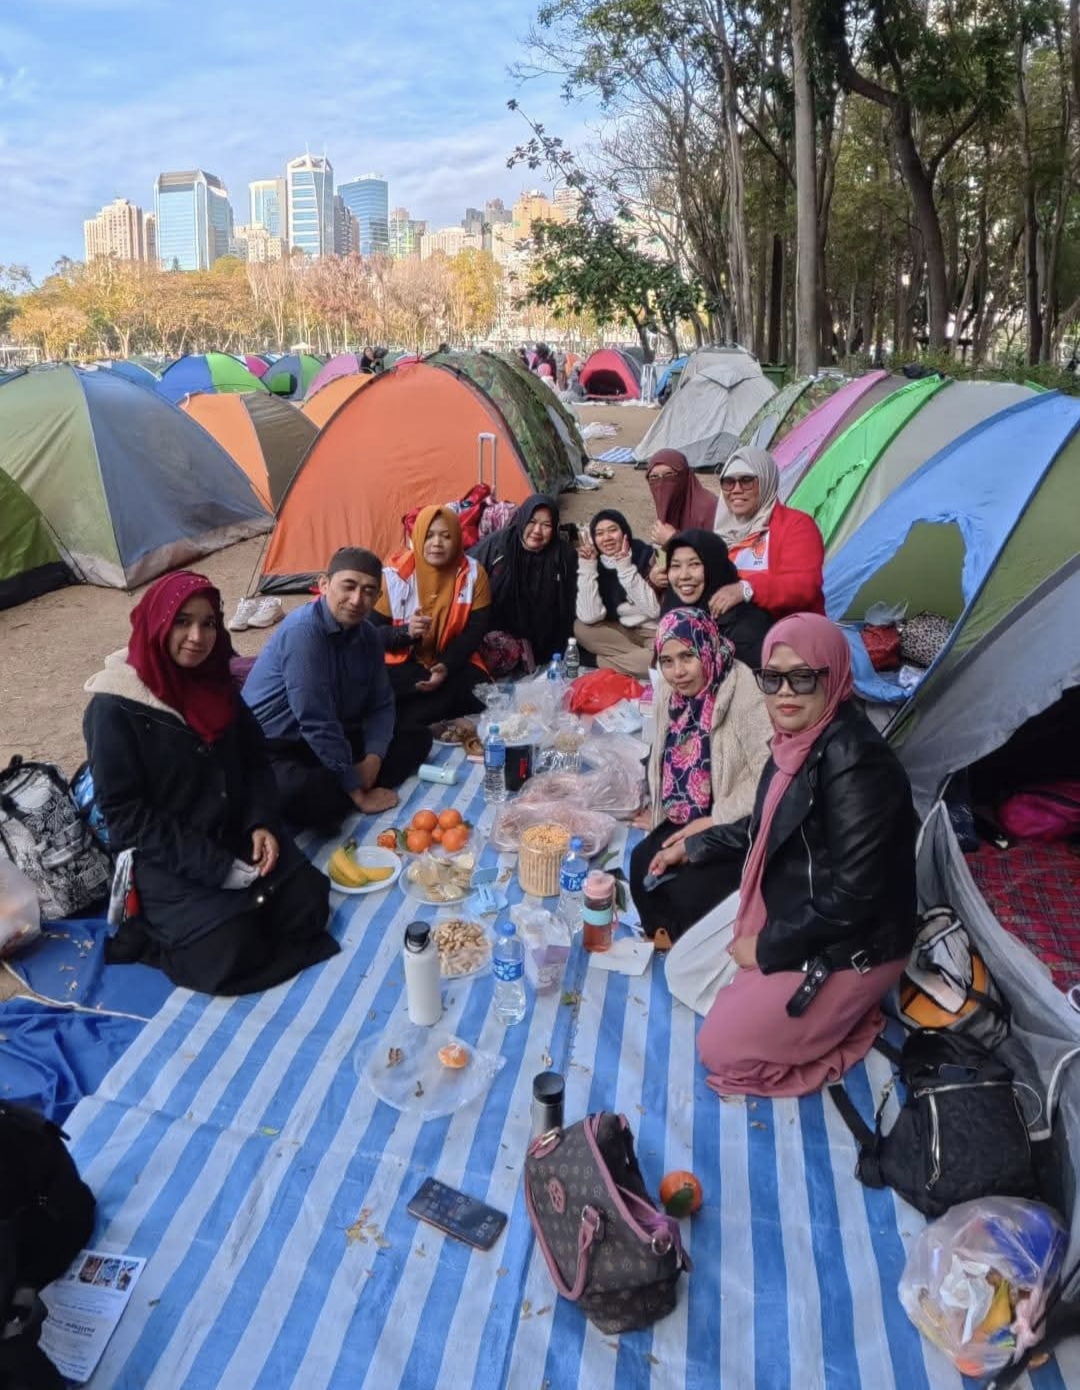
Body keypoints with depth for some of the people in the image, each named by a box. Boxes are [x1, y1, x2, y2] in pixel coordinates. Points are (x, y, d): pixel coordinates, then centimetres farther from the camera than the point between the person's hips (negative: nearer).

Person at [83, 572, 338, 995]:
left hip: (236, 836, 6)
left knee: (308, 908, -9)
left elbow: (254, 760, 11)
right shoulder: (113, 709, -17)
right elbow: (125, 813, -17)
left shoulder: (216, 683, 2)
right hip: (166, 861, -5)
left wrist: (262, 823, -8)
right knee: (234, 953, -18)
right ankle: (155, 931, 7)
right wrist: (216, 868, -19)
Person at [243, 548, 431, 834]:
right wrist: (358, 794, -22)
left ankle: (335, 802, -13)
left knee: (417, 738, 2)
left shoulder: (368, 635, 0)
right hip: (271, 750, -8)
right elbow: (316, 723, -27)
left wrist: (373, 759, -13)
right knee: (299, 791, -41)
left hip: (333, 741, 9)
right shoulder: (303, 630, -25)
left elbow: (381, 705, 7)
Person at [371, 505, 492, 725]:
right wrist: (406, 632, -29)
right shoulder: (395, 574, -9)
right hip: (404, 664, -2)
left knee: (477, 692, -30)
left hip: (454, 664, 2)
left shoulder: (473, 574, -5)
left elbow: (475, 630, -5)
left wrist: (447, 666, -22)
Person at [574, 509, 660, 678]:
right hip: (620, 632, 4)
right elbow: (589, 617, -19)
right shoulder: (596, 565, -4)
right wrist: (587, 567, -20)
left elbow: (653, 610, -23)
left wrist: (626, 567, -25)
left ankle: (605, 661, -16)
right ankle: (641, 656, -16)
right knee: (580, 628, -19)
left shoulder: (647, 555, -13)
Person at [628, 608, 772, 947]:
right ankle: (664, 944, 11)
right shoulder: (670, 694, 3)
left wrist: (711, 823, -22)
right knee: (642, 866, -14)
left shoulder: (746, 694, -22)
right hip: (687, 819, 7)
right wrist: (659, 808, 2)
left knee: (689, 890, -22)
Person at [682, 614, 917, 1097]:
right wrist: (695, 847, 20)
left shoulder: (855, 764, -30)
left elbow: (852, 898, -28)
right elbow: (768, 827, 15)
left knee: (720, 1048, -2)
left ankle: (846, 1012, 10)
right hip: (788, 912, 9)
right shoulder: (799, 739, -2)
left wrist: (768, 947, -17)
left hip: (848, 948, -9)